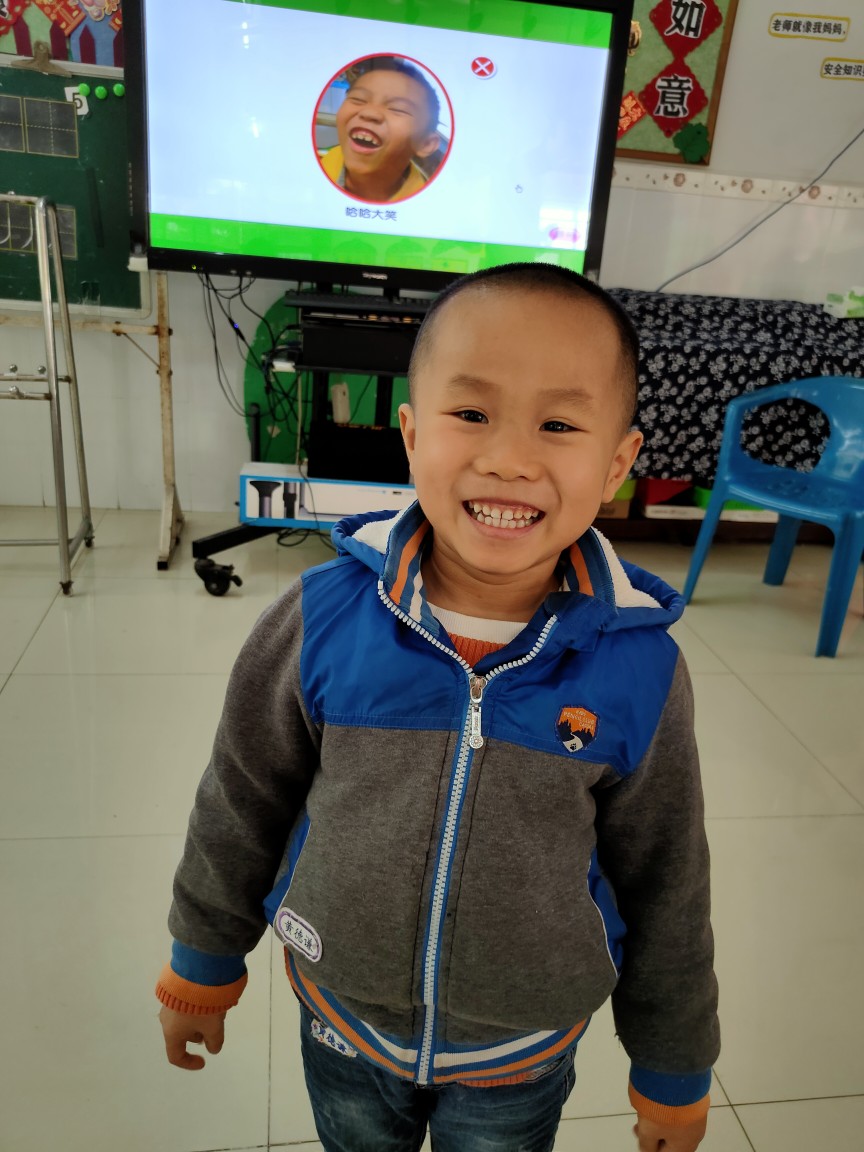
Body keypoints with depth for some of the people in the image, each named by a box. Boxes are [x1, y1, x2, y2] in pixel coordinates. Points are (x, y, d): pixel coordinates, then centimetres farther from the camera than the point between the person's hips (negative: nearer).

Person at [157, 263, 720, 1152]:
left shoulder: (639, 670, -22)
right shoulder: (326, 618, -22)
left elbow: (664, 890, -8)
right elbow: (242, 805, -6)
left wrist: (672, 1073, 5)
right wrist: (202, 967, 6)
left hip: (522, 1054, 0)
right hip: (342, 1019, 1)